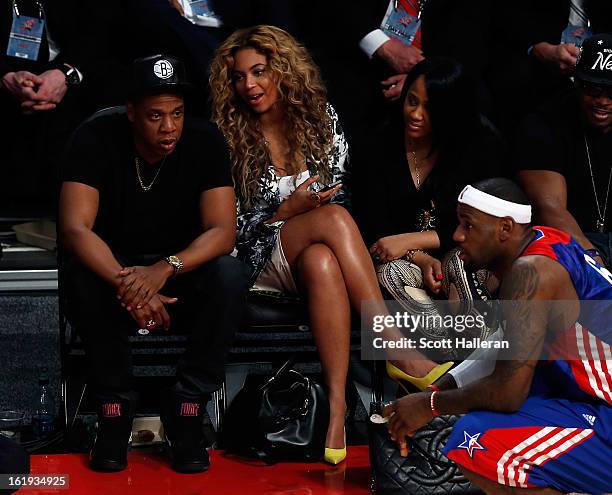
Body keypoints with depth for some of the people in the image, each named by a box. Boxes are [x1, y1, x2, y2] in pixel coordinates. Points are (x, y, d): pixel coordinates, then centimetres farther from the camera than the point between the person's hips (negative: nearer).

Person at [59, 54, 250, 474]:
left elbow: (223, 230, -20)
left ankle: (187, 408, -19)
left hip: (183, 273, 1)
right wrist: (125, 282, -43)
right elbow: (75, 228, -25)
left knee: (230, 276, -31)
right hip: (112, 265, 0)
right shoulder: (96, 140, -16)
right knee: (81, 276, -34)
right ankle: (114, 406, -19)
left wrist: (166, 268, -40)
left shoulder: (204, 142, -13)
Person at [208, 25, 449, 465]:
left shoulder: (320, 116, 6)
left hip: (320, 252, 2)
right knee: (333, 218, -35)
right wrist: (287, 212, -15)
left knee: (321, 262, -38)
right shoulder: (229, 138, -2)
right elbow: (232, 230, -3)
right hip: (264, 262, -2)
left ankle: (338, 402, -44)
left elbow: (343, 193, 10)